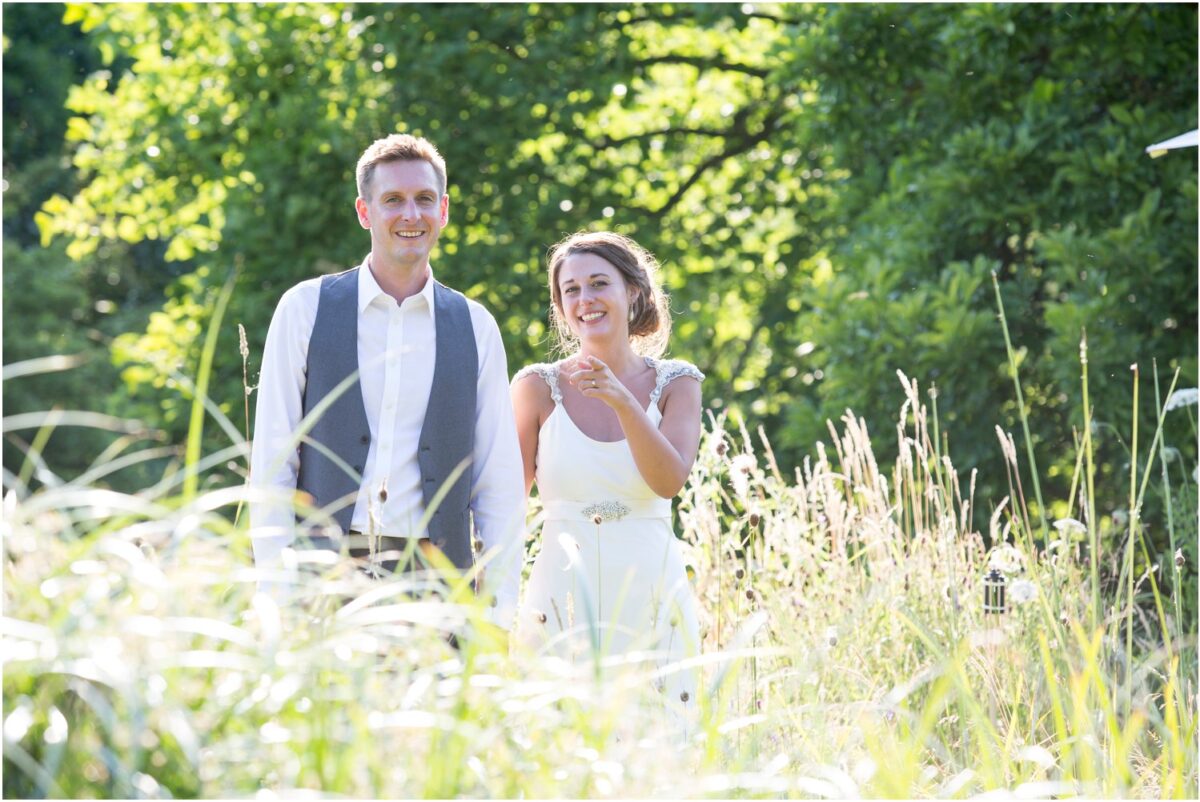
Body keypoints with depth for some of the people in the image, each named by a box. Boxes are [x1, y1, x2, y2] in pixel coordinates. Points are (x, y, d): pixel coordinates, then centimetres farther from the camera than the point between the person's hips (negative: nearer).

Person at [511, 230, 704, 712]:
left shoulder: (675, 384, 5)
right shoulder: (538, 386, 3)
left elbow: (670, 481, -10)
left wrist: (622, 400, -22)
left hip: (650, 596, 0)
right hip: (561, 597, 0)